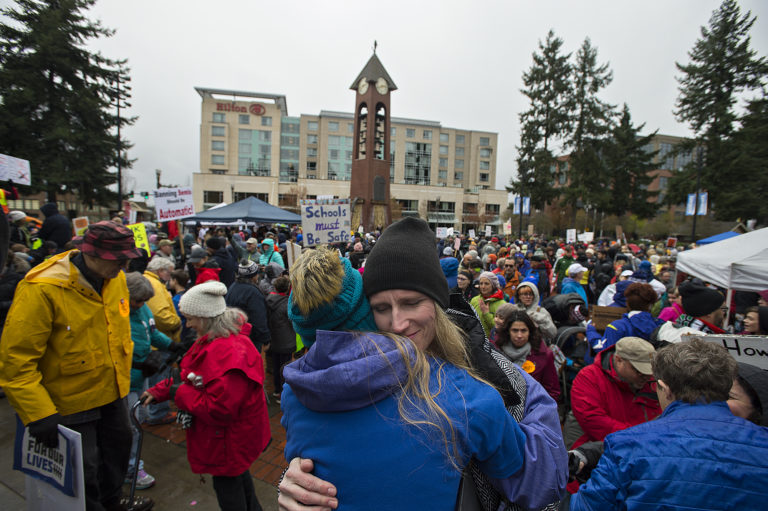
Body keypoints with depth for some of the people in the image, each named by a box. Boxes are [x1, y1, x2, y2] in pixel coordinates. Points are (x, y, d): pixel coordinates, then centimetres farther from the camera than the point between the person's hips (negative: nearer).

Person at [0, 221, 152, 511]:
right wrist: (39, 414, -23)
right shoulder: (41, 290, -27)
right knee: (85, 470, 12)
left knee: (118, 446, 25)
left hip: (112, 392, 7)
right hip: (71, 402, -6)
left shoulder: (115, 278, -7)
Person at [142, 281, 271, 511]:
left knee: (227, 484, 14)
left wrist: (179, 393, -21)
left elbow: (219, 409, -33)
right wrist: (159, 391, 2)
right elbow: (190, 374, 11)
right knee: (237, 473, 31)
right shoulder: (213, 341, -1)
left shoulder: (230, 352, -36)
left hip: (229, 437, -10)